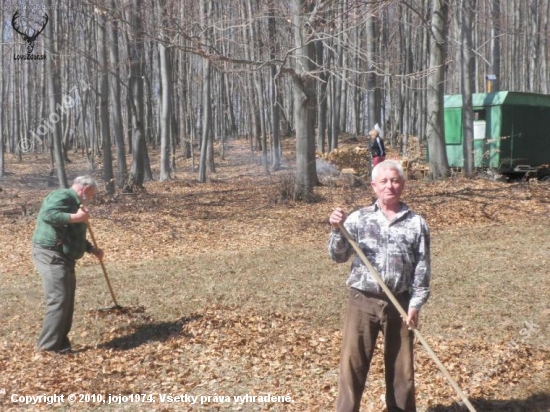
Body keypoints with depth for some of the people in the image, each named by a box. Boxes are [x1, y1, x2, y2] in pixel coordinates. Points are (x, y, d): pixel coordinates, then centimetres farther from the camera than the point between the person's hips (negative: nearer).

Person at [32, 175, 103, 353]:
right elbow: (47, 214, -30)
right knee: (58, 301, -14)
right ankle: (48, 347, -10)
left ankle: (60, 345, 18)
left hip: (63, 258, 11)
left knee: (67, 303, 12)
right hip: (50, 255, -11)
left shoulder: (73, 203, 21)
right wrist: (75, 217, -27)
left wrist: (92, 249, 25)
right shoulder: (62, 196, -11)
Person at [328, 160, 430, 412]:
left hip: (399, 304, 1)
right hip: (362, 302, -1)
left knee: (401, 368, 13)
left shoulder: (416, 224, 1)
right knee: (352, 366, 3)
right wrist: (337, 230, -20)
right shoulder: (358, 218, 1)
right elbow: (338, 256, -4)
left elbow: (422, 268, 1)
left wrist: (415, 305, -5)